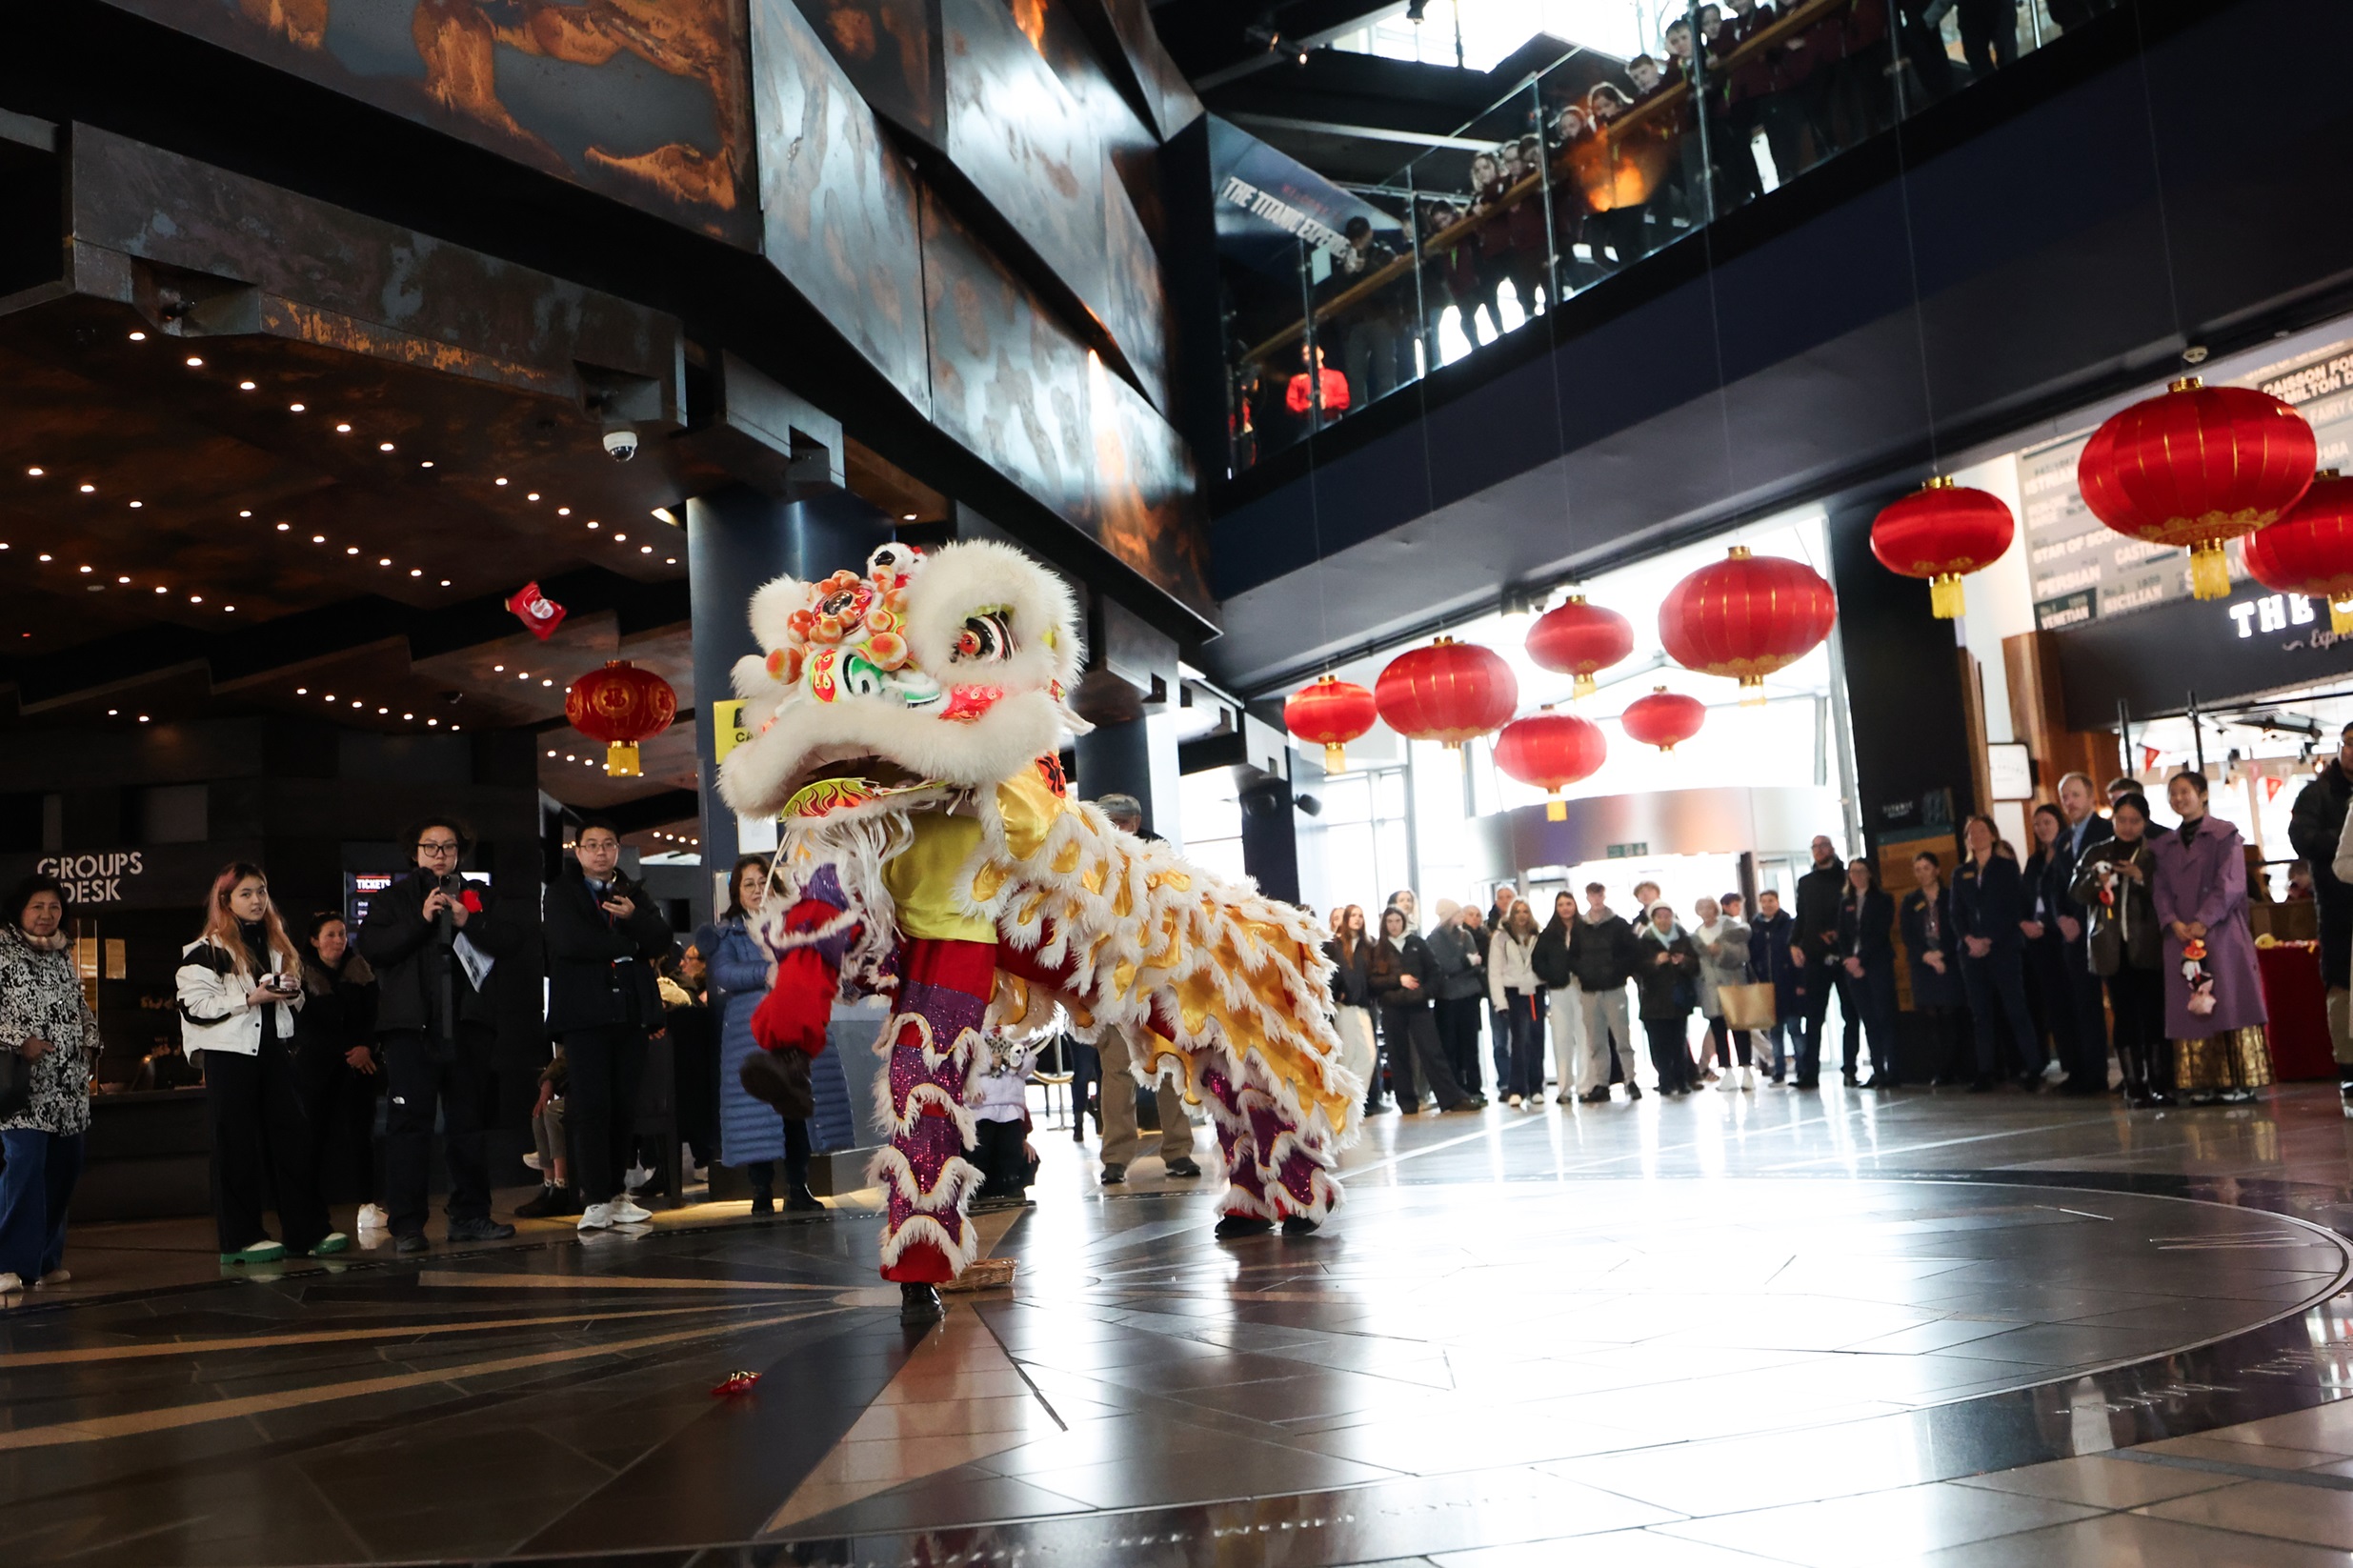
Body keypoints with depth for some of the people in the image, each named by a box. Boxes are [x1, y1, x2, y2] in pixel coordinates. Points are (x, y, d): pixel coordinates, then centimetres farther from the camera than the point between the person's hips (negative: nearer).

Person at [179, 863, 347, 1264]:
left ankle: (309, 1230, 7)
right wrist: (251, 997, -18)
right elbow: (193, 1006, -12)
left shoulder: (277, 943, 16)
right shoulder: (208, 950, -4)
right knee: (238, 1144, -2)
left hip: (274, 1050, 6)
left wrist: (292, 991, 3)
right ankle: (240, 1239, 5)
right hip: (230, 1054, -6)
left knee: (294, 1137, 4)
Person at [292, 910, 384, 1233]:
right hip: (316, 1064, -2)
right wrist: (346, 1051, -9)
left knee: (361, 1130, -3)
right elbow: (303, 1027, -2)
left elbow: (373, 1015, 7)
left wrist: (366, 1047, -10)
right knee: (316, 1133, -6)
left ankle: (367, 1204, -3)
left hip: (359, 1062, 2)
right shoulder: (302, 973, 2)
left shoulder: (359, 969, 9)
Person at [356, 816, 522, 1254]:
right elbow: (370, 947, -5)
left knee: (467, 1122, 8)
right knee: (408, 1122, -6)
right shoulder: (392, 899, 11)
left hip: (467, 1024, 2)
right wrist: (421, 920, -12)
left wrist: (468, 921, -12)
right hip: (410, 1024, -2)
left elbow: (512, 941, 2)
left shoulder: (481, 897, 15)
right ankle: (406, 1225, -5)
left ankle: (470, 1215, 14)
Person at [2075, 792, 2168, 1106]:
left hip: (2147, 946, -2)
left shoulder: (2156, 853, 3)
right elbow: (2076, 893, 7)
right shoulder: (2097, 853, 12)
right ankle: (2135, 1084, 6)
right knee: (2125, 1015, 2)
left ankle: (2161, 1083, 4)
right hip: (2112, 947, 2)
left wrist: (2141, 877, -19)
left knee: (2153, 1013, -4)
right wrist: (2096, 880, -11)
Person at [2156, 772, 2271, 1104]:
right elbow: (2160, 889, 8)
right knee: (2190, 1007, 1)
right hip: (2181, 936, 4)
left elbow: (2230, 884, -8)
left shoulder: (2225, 835, 1)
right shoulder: (2163, 845, 15)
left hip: (2221, 931, -4)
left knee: (2229, 1002, -4)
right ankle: (2202, 1083, 3)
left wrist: (2204, 921, -15)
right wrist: (2173, 921, -9)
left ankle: (2240, 1081, 0)